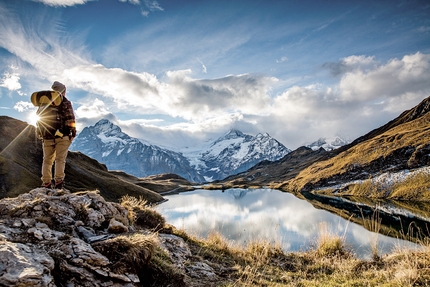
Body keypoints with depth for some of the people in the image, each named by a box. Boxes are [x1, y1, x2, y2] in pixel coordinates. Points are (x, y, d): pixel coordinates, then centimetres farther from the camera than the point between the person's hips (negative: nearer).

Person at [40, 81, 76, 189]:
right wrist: (73, 133, -2)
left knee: (47, 160, 11)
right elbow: (70, 119, -10)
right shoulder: (65, 103, -4)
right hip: (62, 136, -5)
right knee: (60, 159, -3)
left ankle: (46, 183, 12)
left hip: (47, 136, 5)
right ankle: (58, 181, -9)